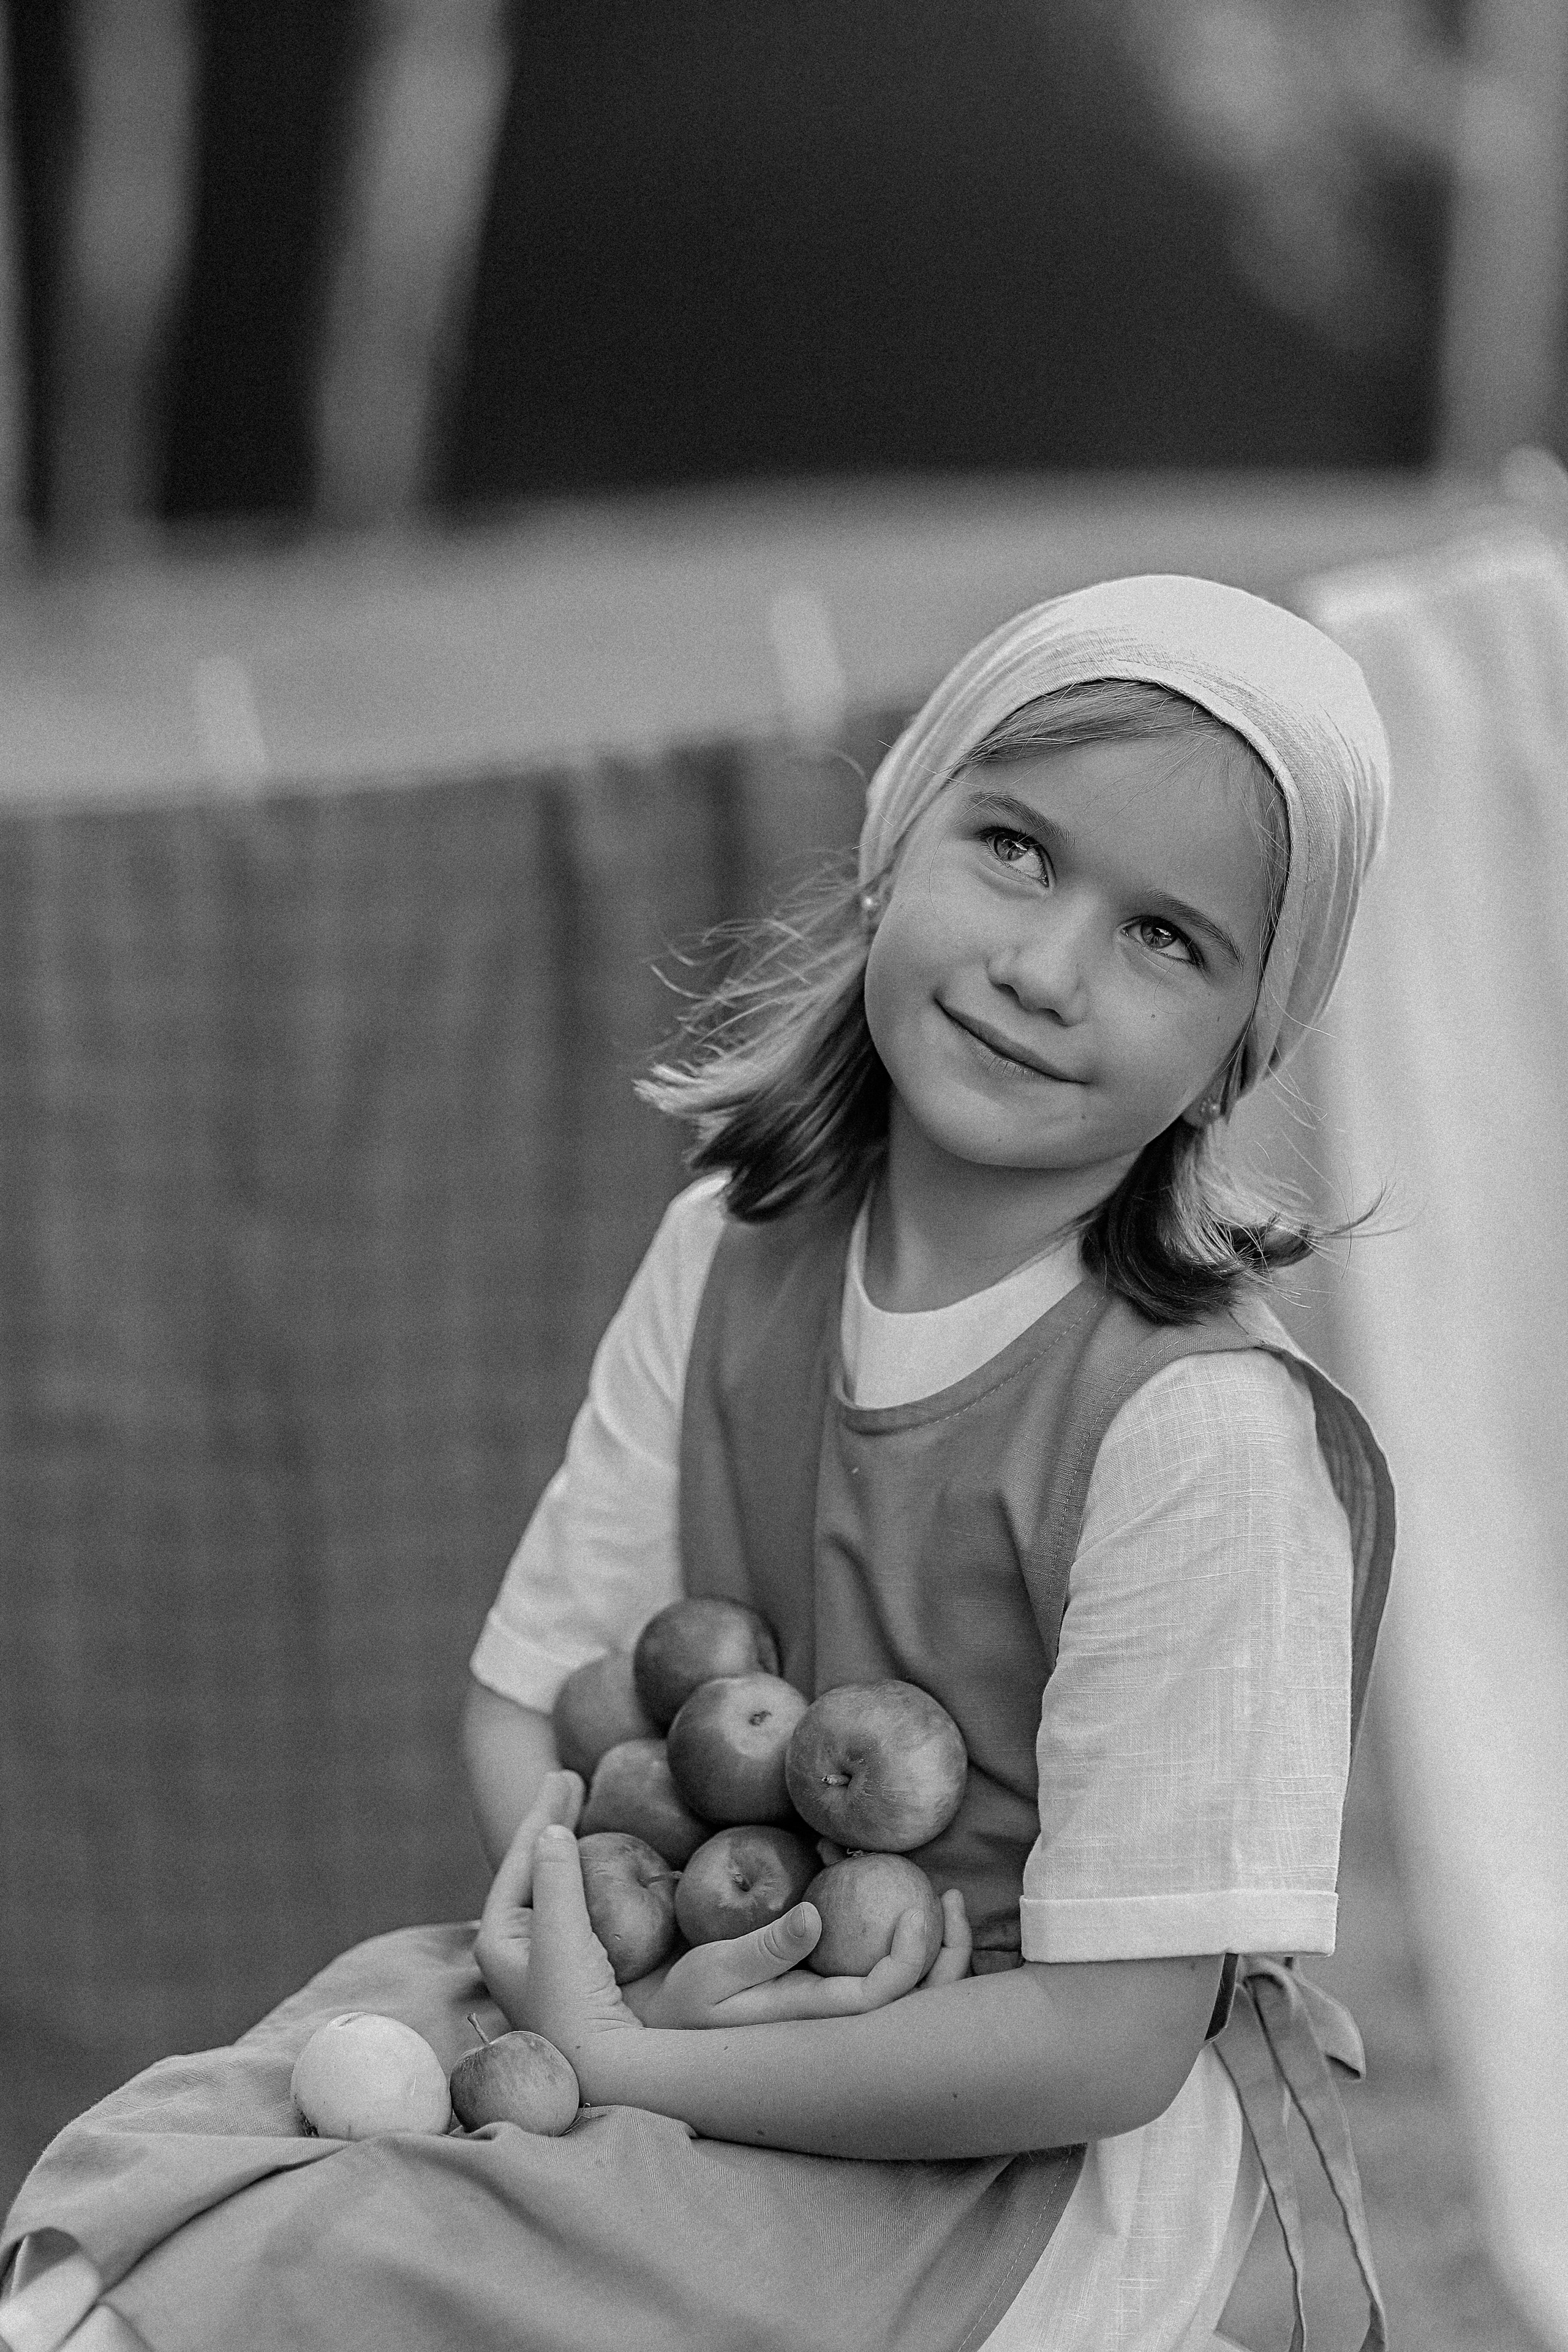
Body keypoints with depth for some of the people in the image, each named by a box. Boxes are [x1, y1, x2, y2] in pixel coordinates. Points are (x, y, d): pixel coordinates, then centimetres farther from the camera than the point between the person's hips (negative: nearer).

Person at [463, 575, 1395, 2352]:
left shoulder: (1205, 1434, -22)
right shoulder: (733, 1251, -2)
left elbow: (1108, 2042, -21)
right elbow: (528, 1693, 5)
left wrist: (620, 2061, -18)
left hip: (1064, 2154, -5)